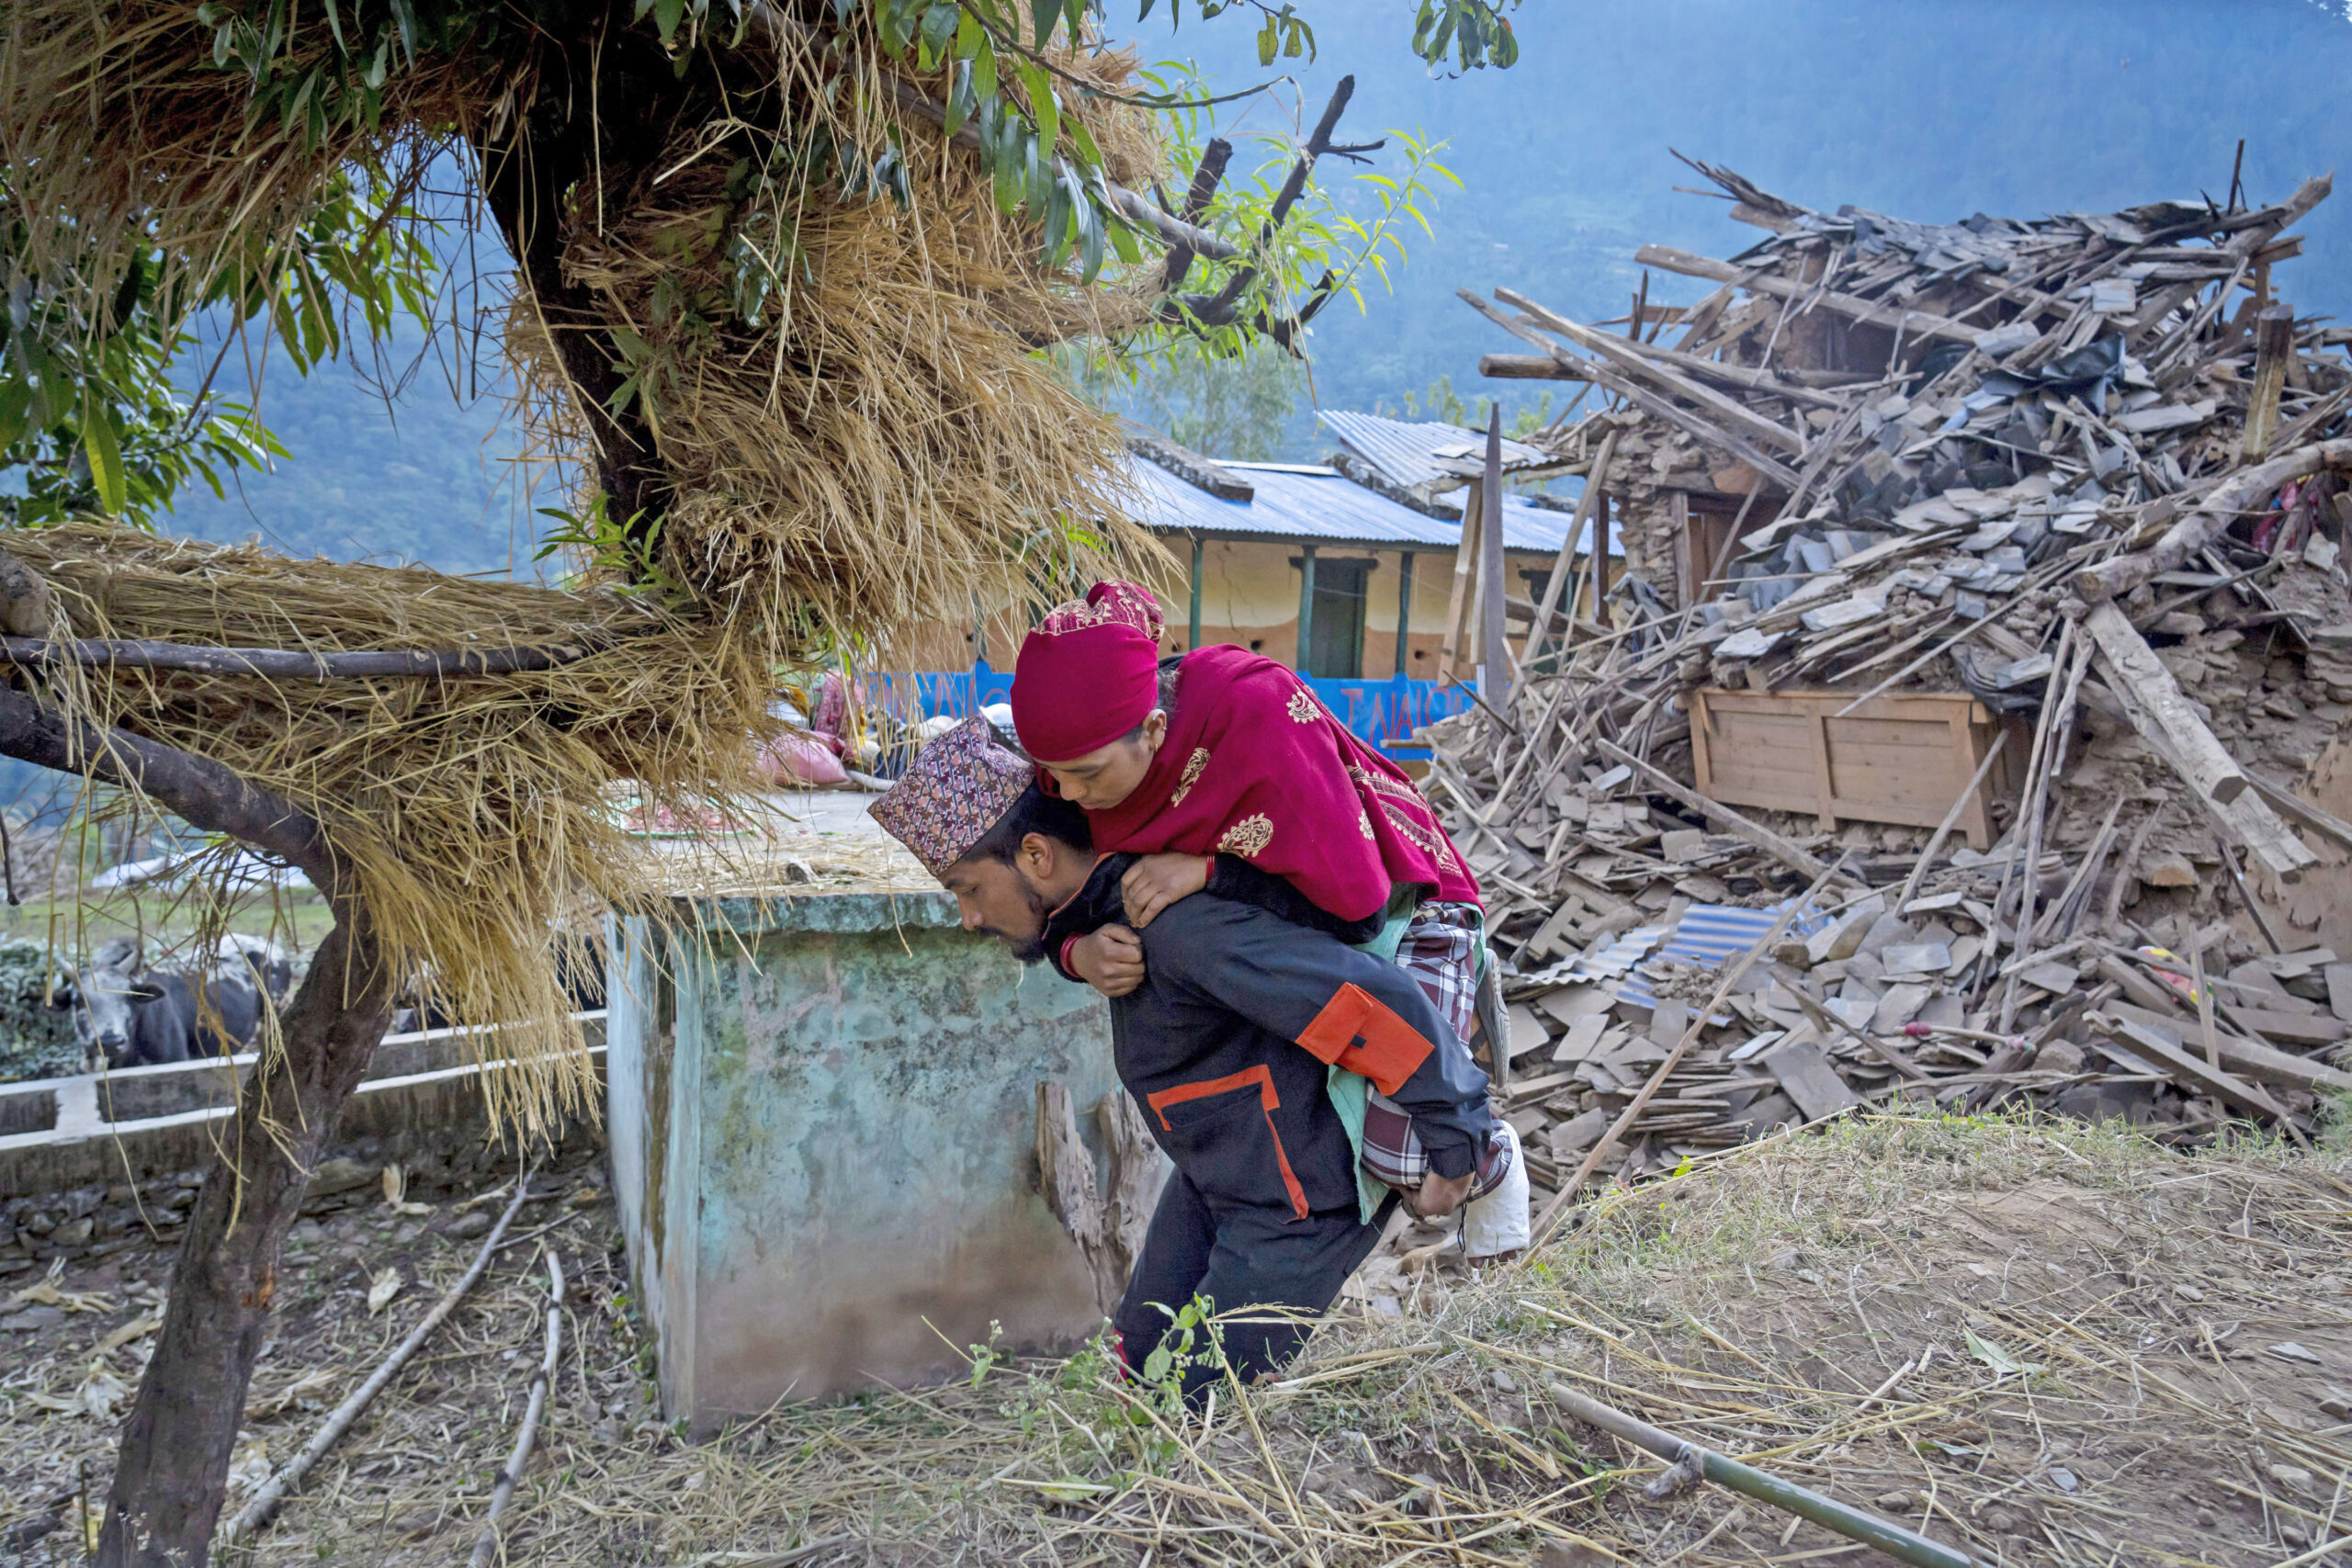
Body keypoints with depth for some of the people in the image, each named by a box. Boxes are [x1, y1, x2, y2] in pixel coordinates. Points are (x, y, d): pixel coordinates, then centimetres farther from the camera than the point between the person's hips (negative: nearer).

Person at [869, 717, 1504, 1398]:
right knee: (1138, 1361, 17)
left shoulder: (1182, 924, -34)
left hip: (1300, 1202, -9)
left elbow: (1374, 998, -36)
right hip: (1211, 1179, 9)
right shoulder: (1109, 898, -5)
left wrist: (1455, 1143, -25)